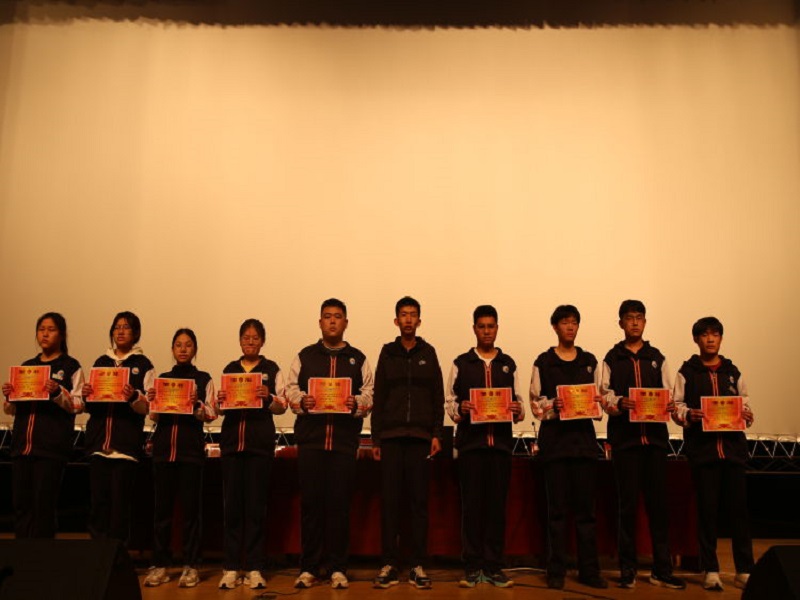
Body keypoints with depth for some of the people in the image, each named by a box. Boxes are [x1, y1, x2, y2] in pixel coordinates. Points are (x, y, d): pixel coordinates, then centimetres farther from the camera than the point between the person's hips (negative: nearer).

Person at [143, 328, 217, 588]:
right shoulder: (162, 378, 14)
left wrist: (197, 402, -18)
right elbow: (154, 418, 13)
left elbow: (210, 415, -1)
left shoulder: (203, 379, 6)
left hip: (192, 446, -3)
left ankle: (191, 565, 7)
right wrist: (152, 402, -6)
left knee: (191, 506, 0)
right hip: (164, 445, 3)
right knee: (162, 506, 4)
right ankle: (160, 564, 13)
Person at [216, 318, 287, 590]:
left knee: (255, 504, -1)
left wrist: (269, 397, -18)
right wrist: (220, 401, -7)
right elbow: (221, 409, 15)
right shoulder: (229, 369, 14)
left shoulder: (272, 369, 6)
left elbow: (282, 406, 2)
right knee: (232, 504, 2)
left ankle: (254, 567, 7)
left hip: (260, 441, -2)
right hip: (232, 439, 2)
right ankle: (231, 567, 8)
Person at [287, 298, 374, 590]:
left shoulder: (358, 358, 12)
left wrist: (357, 403, -15)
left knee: (339, 503, 2)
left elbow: (369, 394, 4)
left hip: (345, 439, 0)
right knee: (310, 501, 2)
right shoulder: (304, 356, 13)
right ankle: (309, 567, 12)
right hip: (310, 437, 0)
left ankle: (337, 568, 12)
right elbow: (290, 388, 6)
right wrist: (301, 401, -13)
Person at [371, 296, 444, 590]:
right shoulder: (387, 353, 10)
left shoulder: (428, 353, 10)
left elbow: (438, 398, 7)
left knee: (419, 501, 2)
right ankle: (389, 564, 7)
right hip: (391, 436, 0)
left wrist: (437, 434, -2)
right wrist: (376, 439, 3)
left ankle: (418, 565, 8)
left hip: (420, 436, 0)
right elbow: (378, 398, 8)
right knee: (389, 501, 0)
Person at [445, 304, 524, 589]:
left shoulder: (508, 364, 14)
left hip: (501, 441, 2)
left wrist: (518, 410, -9)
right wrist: (460, 409, -15)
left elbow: (518, 402, 12)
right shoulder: (461, 363, 8)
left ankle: (494, 566, 11)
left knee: (497, 504, 4)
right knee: (472, 504, 1)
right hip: (471, 440, -1)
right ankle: (472, 567, 9)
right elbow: (449, 401, 5)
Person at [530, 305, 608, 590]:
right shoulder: (543, 361, 4)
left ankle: (589, 570, 12)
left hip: (583, 436, 2)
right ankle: (556, 571, 9)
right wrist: (553, 406, -17)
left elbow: (598, 398, 14)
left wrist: (599, 402, -8)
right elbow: (535, 404, 2)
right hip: (554, 438, -2)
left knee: (585, 506, 4)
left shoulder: (590, 361, 12)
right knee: (557, 506, 1)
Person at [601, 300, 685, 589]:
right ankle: (628, 568, 11)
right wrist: (619, 403, -19)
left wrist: (670, 406, -11)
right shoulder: (612, 359, 7)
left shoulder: (657, 357, 14)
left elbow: (668, 394, 10)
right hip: (625, 437, -2)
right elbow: (605, 397, 0)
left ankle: (662, 569, 12)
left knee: (658, 502, 3)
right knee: (628, 503, 2)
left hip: (655, 436, 2)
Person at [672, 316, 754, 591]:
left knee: (739, 507, 2)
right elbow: (676, 407, 1)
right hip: (702, 448, -2)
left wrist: (747, 415, -6)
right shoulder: (686, 373, 6)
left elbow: (745, 404, 15)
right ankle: (710, 570, 9)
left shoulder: (732, 372, 14)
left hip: (733, 446, 2)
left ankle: (745, 570, 12)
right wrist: (689, 415, -19)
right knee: (707, 509, 1)